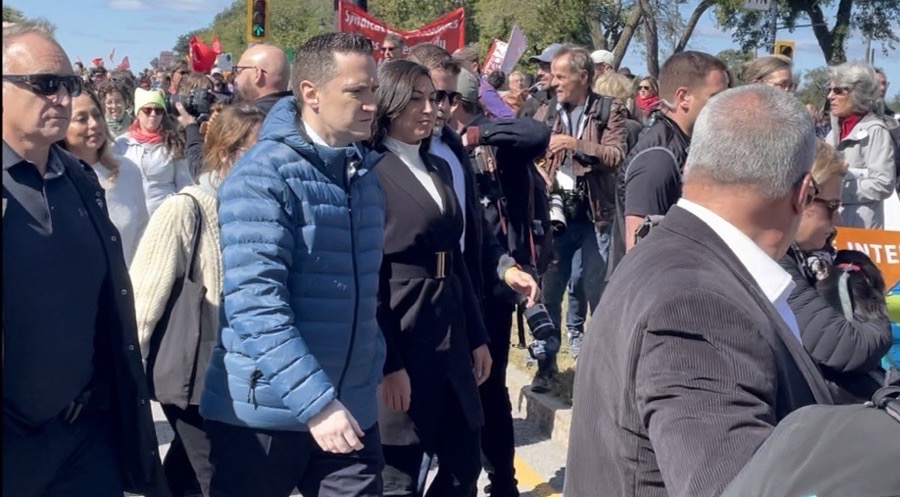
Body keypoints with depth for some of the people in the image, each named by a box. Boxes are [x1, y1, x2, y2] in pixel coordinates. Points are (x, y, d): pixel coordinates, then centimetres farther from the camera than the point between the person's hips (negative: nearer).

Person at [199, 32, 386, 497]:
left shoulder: (364, 173, 8)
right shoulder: (262, 175, -14)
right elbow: (255, 305, -22)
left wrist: (371, 374, 9)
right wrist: (315, 402, -25)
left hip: (350, 407, 6)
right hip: (266, 409, -5)